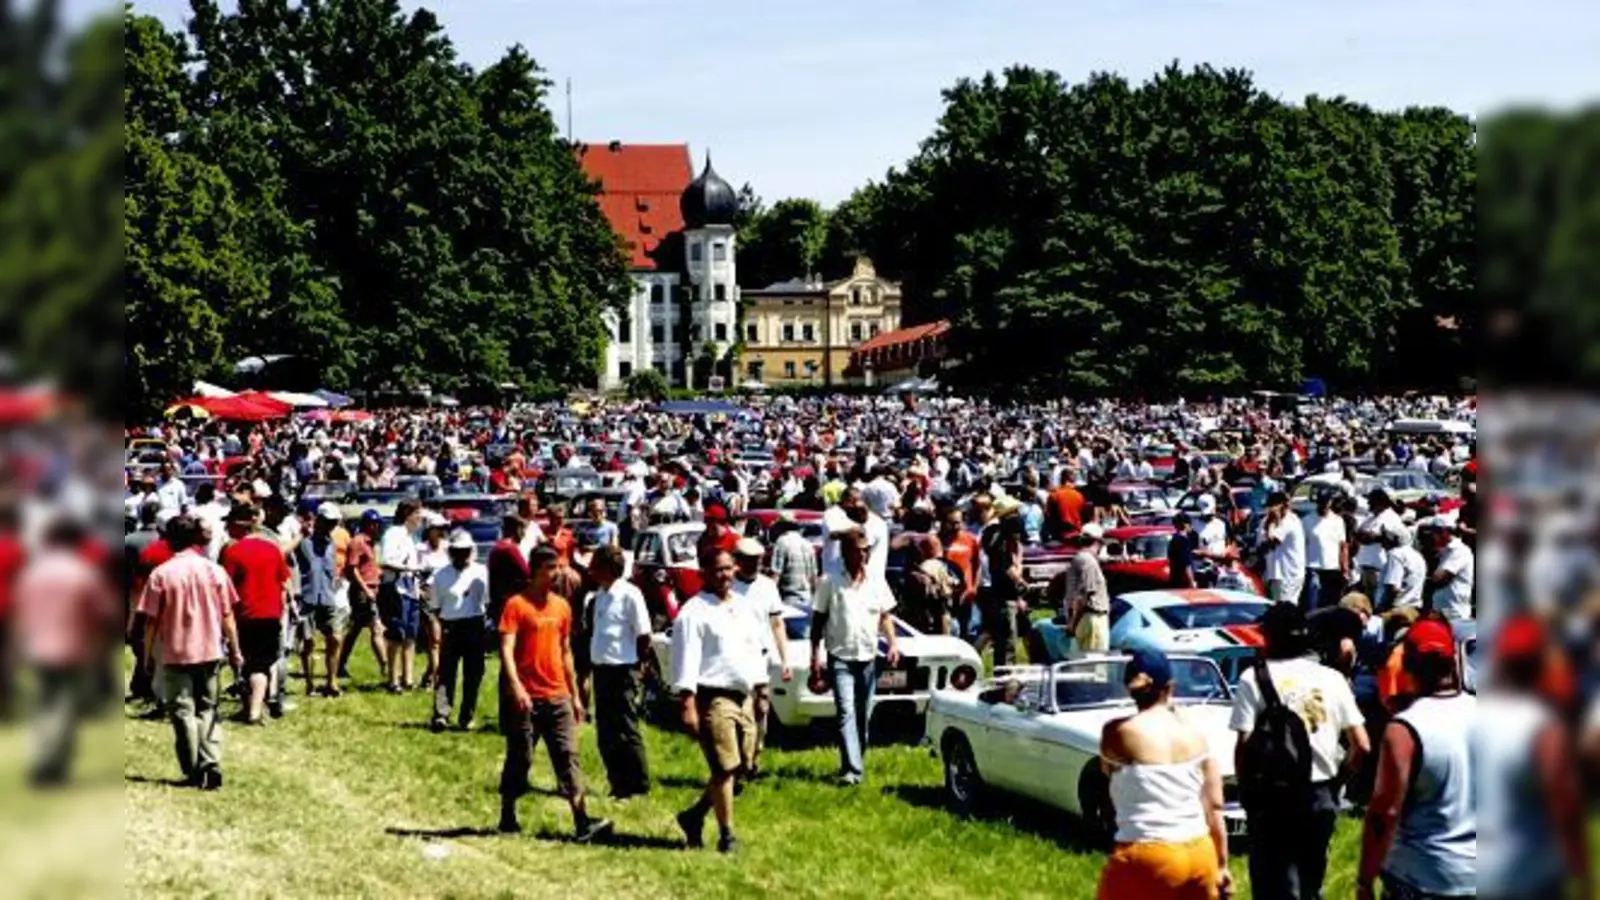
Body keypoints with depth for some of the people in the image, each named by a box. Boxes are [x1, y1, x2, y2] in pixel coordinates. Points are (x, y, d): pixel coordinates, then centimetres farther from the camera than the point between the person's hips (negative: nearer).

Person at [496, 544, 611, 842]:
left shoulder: (562, 606, 12)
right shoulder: (517, 604, -5)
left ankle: (582, 822, -11)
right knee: (519, 759, 4)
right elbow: (506, 649, -13)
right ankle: (508, 819, 17)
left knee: (568, 756, -4)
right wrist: (516, 687, -25)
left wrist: (574, 695, 18)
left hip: (557, 695, 5)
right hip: (526, 697, -5)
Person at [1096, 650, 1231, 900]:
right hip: (1199, 855, 5)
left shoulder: (1118, 732, -6)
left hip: (1148, 857, -5)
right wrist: (1221, 865, 16)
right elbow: (1214, 806, 8)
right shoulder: (1197, 734, 6)